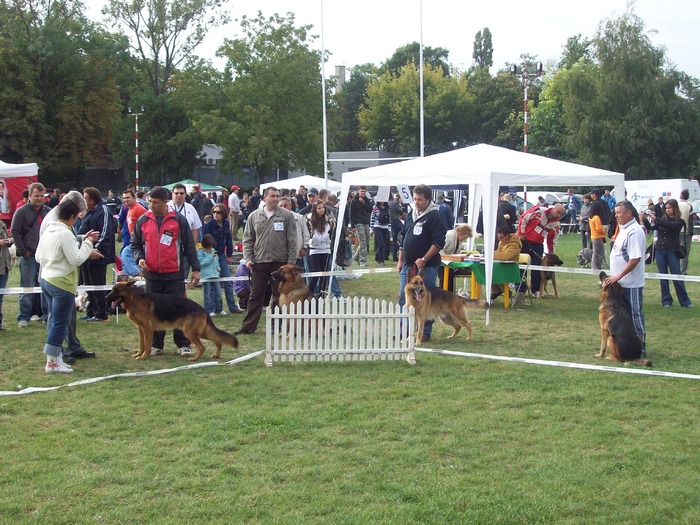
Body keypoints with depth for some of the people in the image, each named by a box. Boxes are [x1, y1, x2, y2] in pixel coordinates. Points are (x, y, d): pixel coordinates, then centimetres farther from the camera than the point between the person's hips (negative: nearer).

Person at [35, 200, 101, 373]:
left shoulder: (48, 231, 9)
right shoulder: (66, 234, -18)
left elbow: (39, 257, 15)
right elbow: (76, 259, -20)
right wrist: (88, 243, -8)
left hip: (46, 279, 9)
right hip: (62, 283, -9)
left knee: (55, 321, 15)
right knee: (60, 323, -2)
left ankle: (55, 357, 20)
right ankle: (52, 362, 2)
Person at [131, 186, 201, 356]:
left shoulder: (178, 220, -1)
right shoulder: (143, 220, 5)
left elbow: (189, 245, 1)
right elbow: (135, 243, 15)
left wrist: (195, 269, -1)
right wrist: (139, 258, -5)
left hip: (174, 274, -2)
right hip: (152, 274, 3)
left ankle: (183, 345, 5)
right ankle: (156, 345, 16)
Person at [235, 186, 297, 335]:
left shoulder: (287, 215, -1)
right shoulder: (254, 216, 5)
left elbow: (292, 240, -1)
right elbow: (247, 239, 9)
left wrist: (291, 261, -5)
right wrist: (248, 258, -2)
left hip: (280, 262, -1)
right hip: (259, 262, 1)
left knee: (279, 295, 7)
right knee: (255, 295, 6)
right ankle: (248, 326, 11)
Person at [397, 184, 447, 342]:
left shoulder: (434, 216, -9)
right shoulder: (410, 215, 13)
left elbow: (439, 243, -15)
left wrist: (423, 260, -18)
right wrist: (400, 260, 16)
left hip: (427, 266, -7)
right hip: (408, 265, 7)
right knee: (403, 298, 9)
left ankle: (425, 332, 9)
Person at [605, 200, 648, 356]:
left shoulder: (634, 232, -19)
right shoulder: (624, 229, 12)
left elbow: (635, 258, -25)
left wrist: (619, 276, -23)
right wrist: (617, 277, 18)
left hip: (631, 283, -10)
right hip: (622, 282, 10)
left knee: (634, 315, -2)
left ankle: (640, 349, 6)